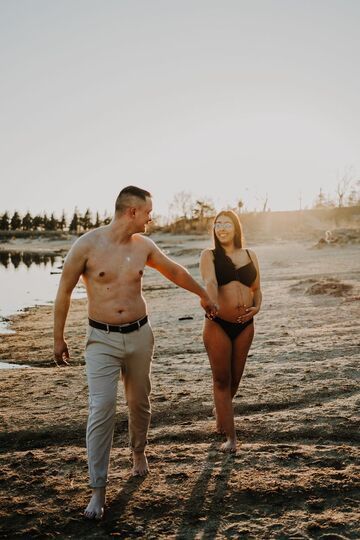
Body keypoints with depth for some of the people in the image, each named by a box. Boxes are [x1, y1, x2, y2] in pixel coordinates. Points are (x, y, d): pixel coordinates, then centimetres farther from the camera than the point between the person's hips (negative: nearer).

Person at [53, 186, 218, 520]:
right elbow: (64, 292, -3)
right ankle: (98, 490, 3)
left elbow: (175, 272, 18)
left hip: (139, 335, 4)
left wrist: (203, 295, 29)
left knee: (139, 402, 16)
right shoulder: (88, 244, -12)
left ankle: (138, 452, 44)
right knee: (101, 411, -9)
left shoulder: (144, 245, 1)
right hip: (102, 339, -4)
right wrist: (58, 338, 0)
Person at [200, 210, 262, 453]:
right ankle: (231, 436, 6)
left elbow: (257, 289, 16)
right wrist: (212, 304, -39)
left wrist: (257, 307, -5)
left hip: (245, 325, 4)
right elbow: (210, 282, -19)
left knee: (235, 377, 14)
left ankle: (220, 410, 43)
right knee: (222, 378, -1)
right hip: (218, 324, -3)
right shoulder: (210, 255, 0)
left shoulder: (250, 255, 11)